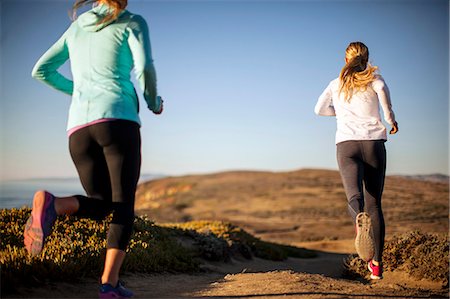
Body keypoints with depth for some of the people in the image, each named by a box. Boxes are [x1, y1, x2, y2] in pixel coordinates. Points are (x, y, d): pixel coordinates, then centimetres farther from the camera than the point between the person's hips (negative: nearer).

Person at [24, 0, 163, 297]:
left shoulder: (77, 27, 25)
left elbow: (41, 70, 26)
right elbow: (145, 67, -9)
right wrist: (153, 102, 11)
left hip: (79, 127, 5)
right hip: (118, 121, -4)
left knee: (100, 206, 11)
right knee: (124, 205, 1)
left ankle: (51, 204, -21)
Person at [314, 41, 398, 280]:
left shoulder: (336, 84, 19)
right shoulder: (374, 78, 11)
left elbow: (319, 109, 21)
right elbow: (382, 90, -12)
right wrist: (391, 119, -1)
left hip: (346, 144, 0)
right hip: (374, 142, 0)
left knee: (354, 195, -18)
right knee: (374, 202, 8)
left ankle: (361, 219, -56)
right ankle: (376, 264, 5)